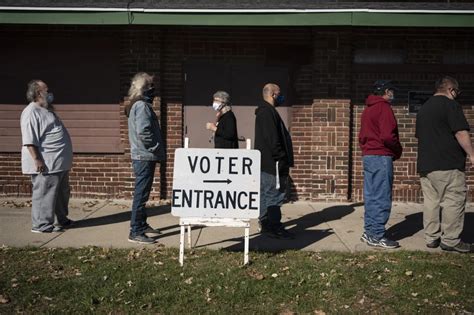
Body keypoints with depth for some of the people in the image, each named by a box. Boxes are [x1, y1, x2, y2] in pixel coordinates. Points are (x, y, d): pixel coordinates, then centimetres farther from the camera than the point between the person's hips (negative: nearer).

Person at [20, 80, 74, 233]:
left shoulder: (47, 110, 18)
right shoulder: (31, 112, -15)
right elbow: (29, 140, -21)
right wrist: (37, 160, -26)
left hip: (59, 162, 10)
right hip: (46, 164, -10)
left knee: (62, 192, 18)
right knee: (44, 194, -3)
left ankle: (62, 220, 31)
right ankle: (41, 225, 6)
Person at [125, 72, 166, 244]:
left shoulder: (137, 105, 16)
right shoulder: (142, 105, -15)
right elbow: (143, 132, -25)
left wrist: (156, 149, 14)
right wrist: (156, 148, -13)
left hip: (142, 157, 10)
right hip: (145, 157, -10)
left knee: (142, 193, 18)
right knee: (141, 195, -6)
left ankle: (142, 225, 31)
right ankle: (136, 232, -1)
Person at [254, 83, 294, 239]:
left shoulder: (264, 111, 19)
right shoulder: (268, 112, -15)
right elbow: (272, 139, -22)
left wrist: (283, 159, 21)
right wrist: (282, 158, -18)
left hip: (265, 162, 11)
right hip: (272, 162, -11)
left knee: (265, 193, 14)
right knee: (275, 194, -8)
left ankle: (265, 223, 22)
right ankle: (274, 227, -4)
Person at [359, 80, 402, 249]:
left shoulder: (367, 109, 17)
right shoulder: (384, 108, -11)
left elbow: (362, 136, 18)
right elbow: (387, 136, -20)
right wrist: (398, 151, -5)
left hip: (367, 156, 9)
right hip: (381, 157, -9)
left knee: (371, 197, 12)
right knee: (382, 199, -5)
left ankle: (369, 232, 17)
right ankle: (377, 236, -2)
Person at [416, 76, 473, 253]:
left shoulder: (423, 108, 19)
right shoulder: (450, 105, -7)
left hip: (425, 164, 8)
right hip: (448, 165, -8)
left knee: (431, 201, 9)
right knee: (454, 200, -3)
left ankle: (431, 238, 12)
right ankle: (450, 240, -1)